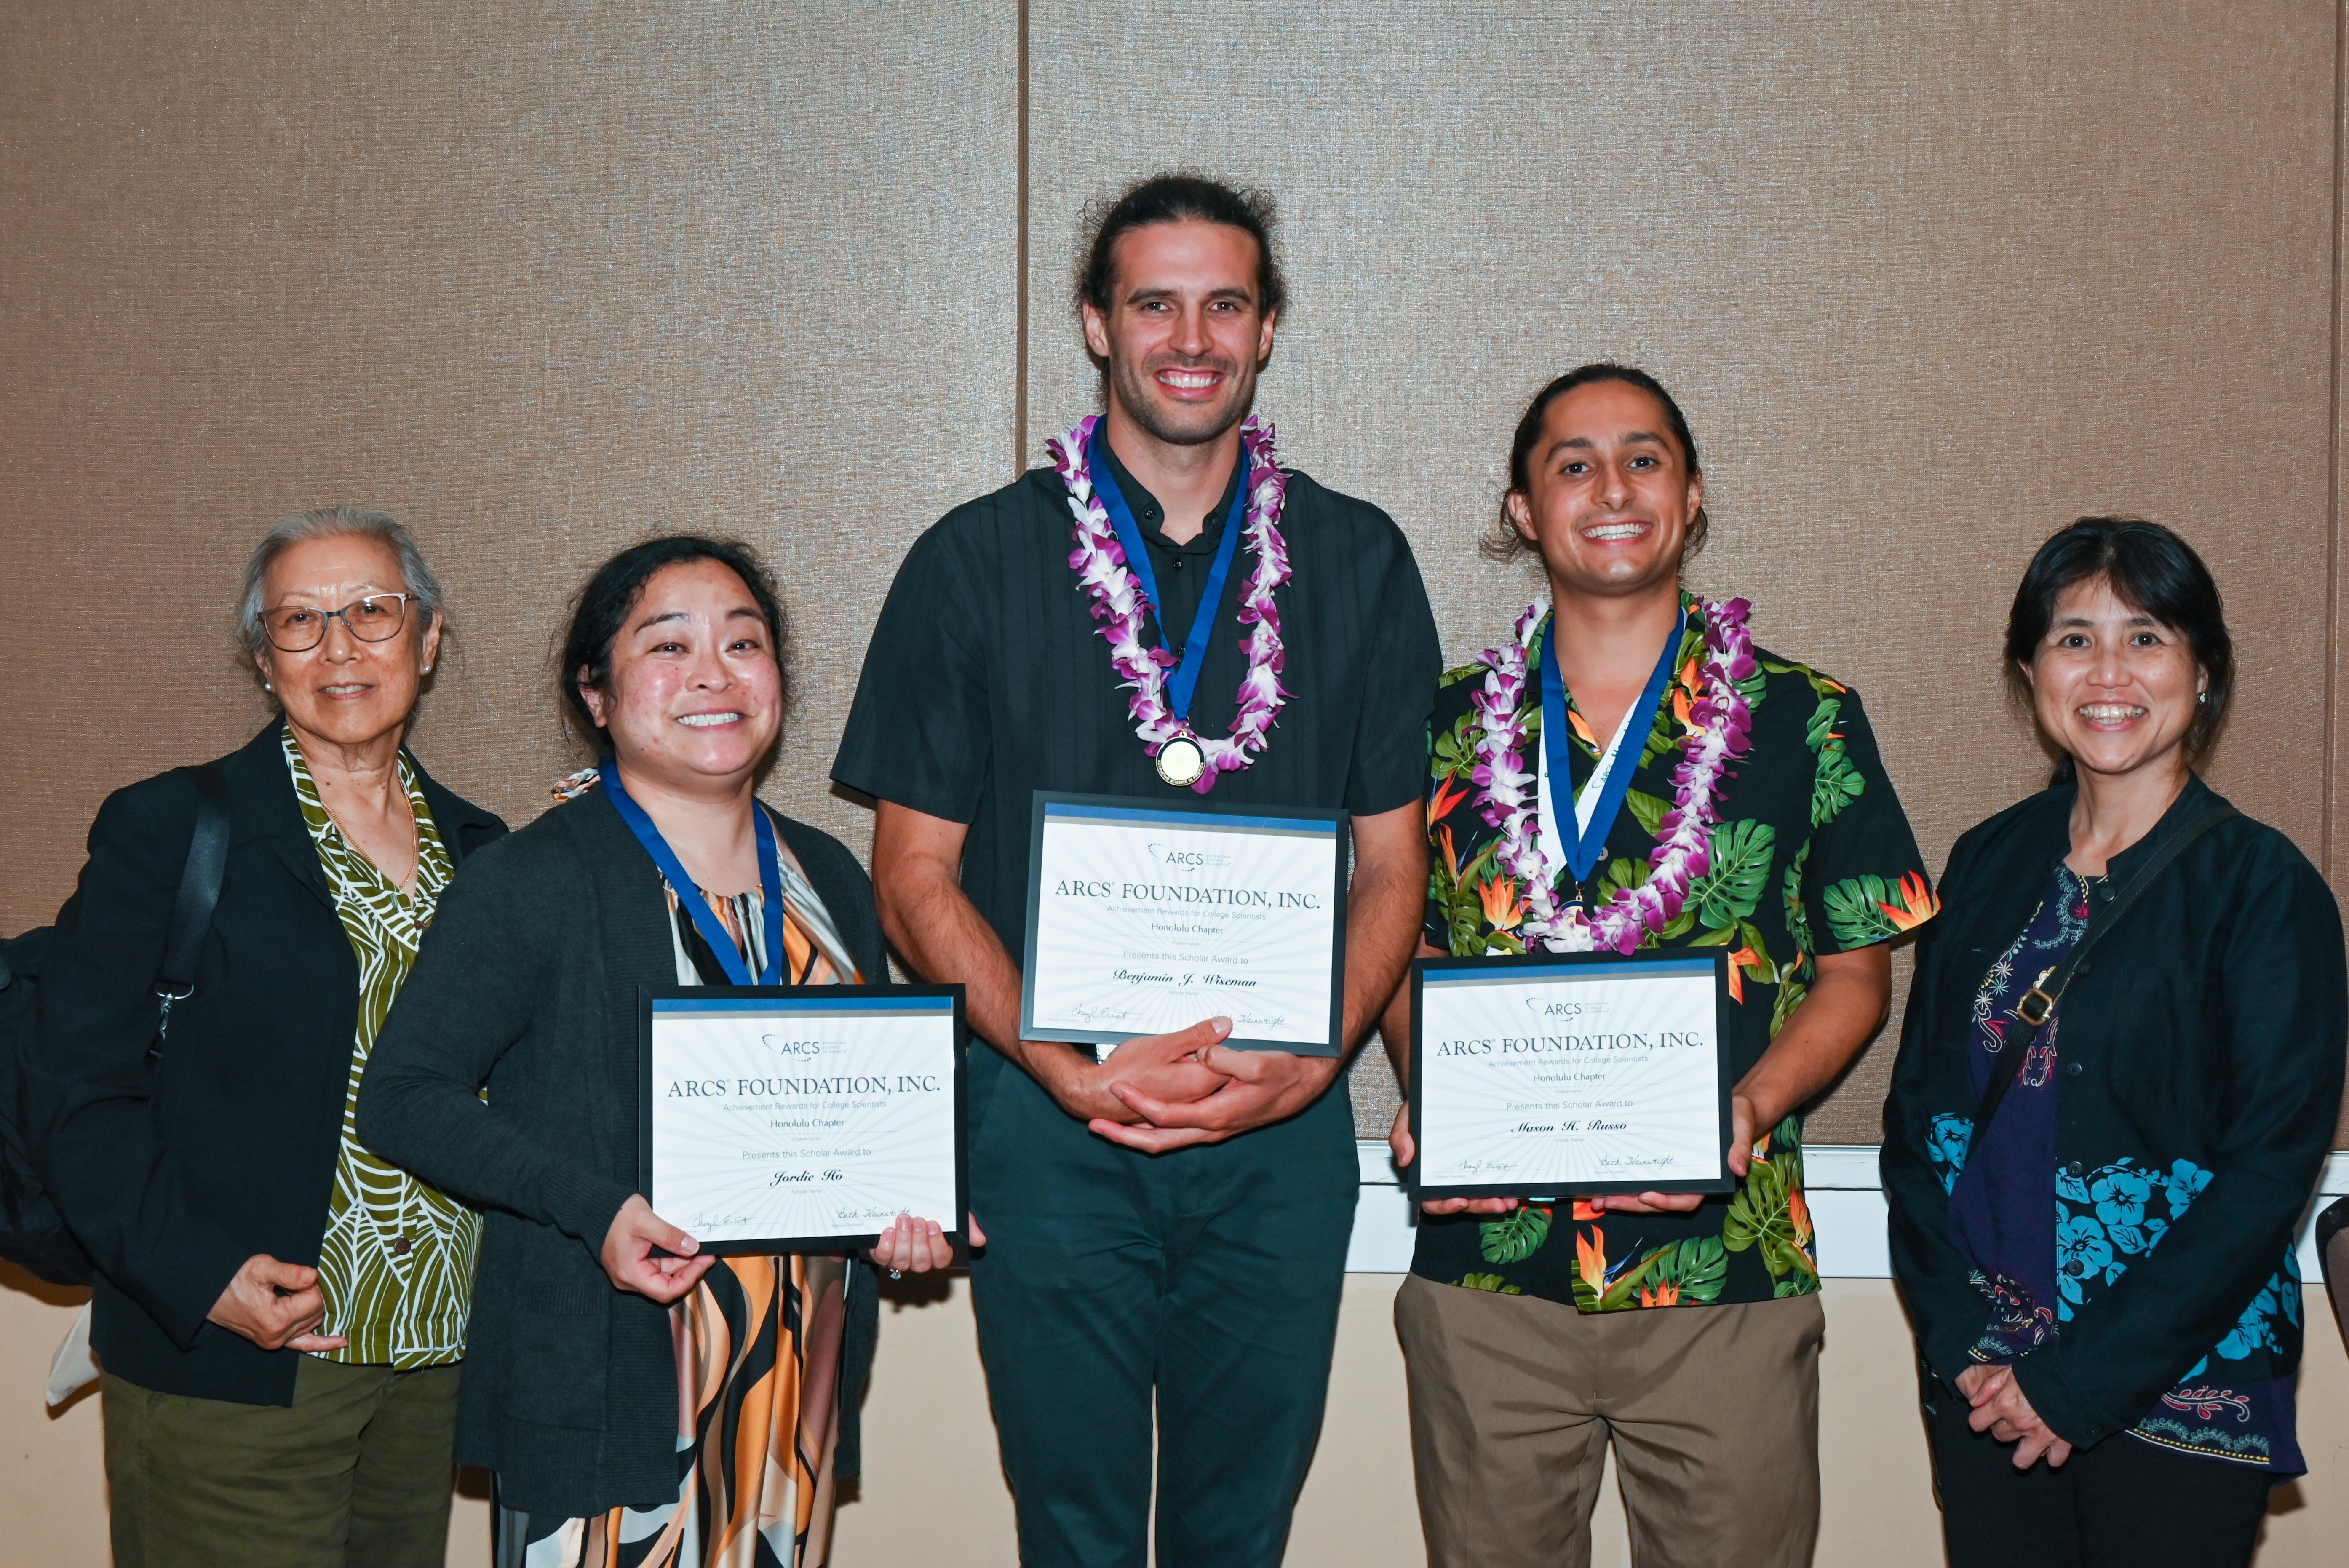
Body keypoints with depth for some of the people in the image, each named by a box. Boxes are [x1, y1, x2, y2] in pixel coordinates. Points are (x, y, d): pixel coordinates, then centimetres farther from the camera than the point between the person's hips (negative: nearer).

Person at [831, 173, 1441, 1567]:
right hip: (1048, 1123, -1)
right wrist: (1071, 1070, -14)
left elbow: (1391, 862, 7)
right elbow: (917, 876, -1)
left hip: (1283, 1131, 1)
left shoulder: (1358, 562, 6)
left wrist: (1310, 1061, -11)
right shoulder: (976, 562, 1)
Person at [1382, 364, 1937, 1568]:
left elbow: (1856, 973, 6)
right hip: (1484, 1267, 1)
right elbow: (1407, 955, 13)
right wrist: (1423, 1101, -6)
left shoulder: (1804, 723, 3)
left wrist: (1750, 1108, -12)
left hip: (1727, 1278, -1)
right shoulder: (1450, 725, 7)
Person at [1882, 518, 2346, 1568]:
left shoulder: (2264, 889, -8)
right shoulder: (1990, 863, 6)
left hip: (2178, 1395, -4)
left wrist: (2083, 1381, -14)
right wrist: (1958, 1340, -6)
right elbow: (1918, 1105, 7)